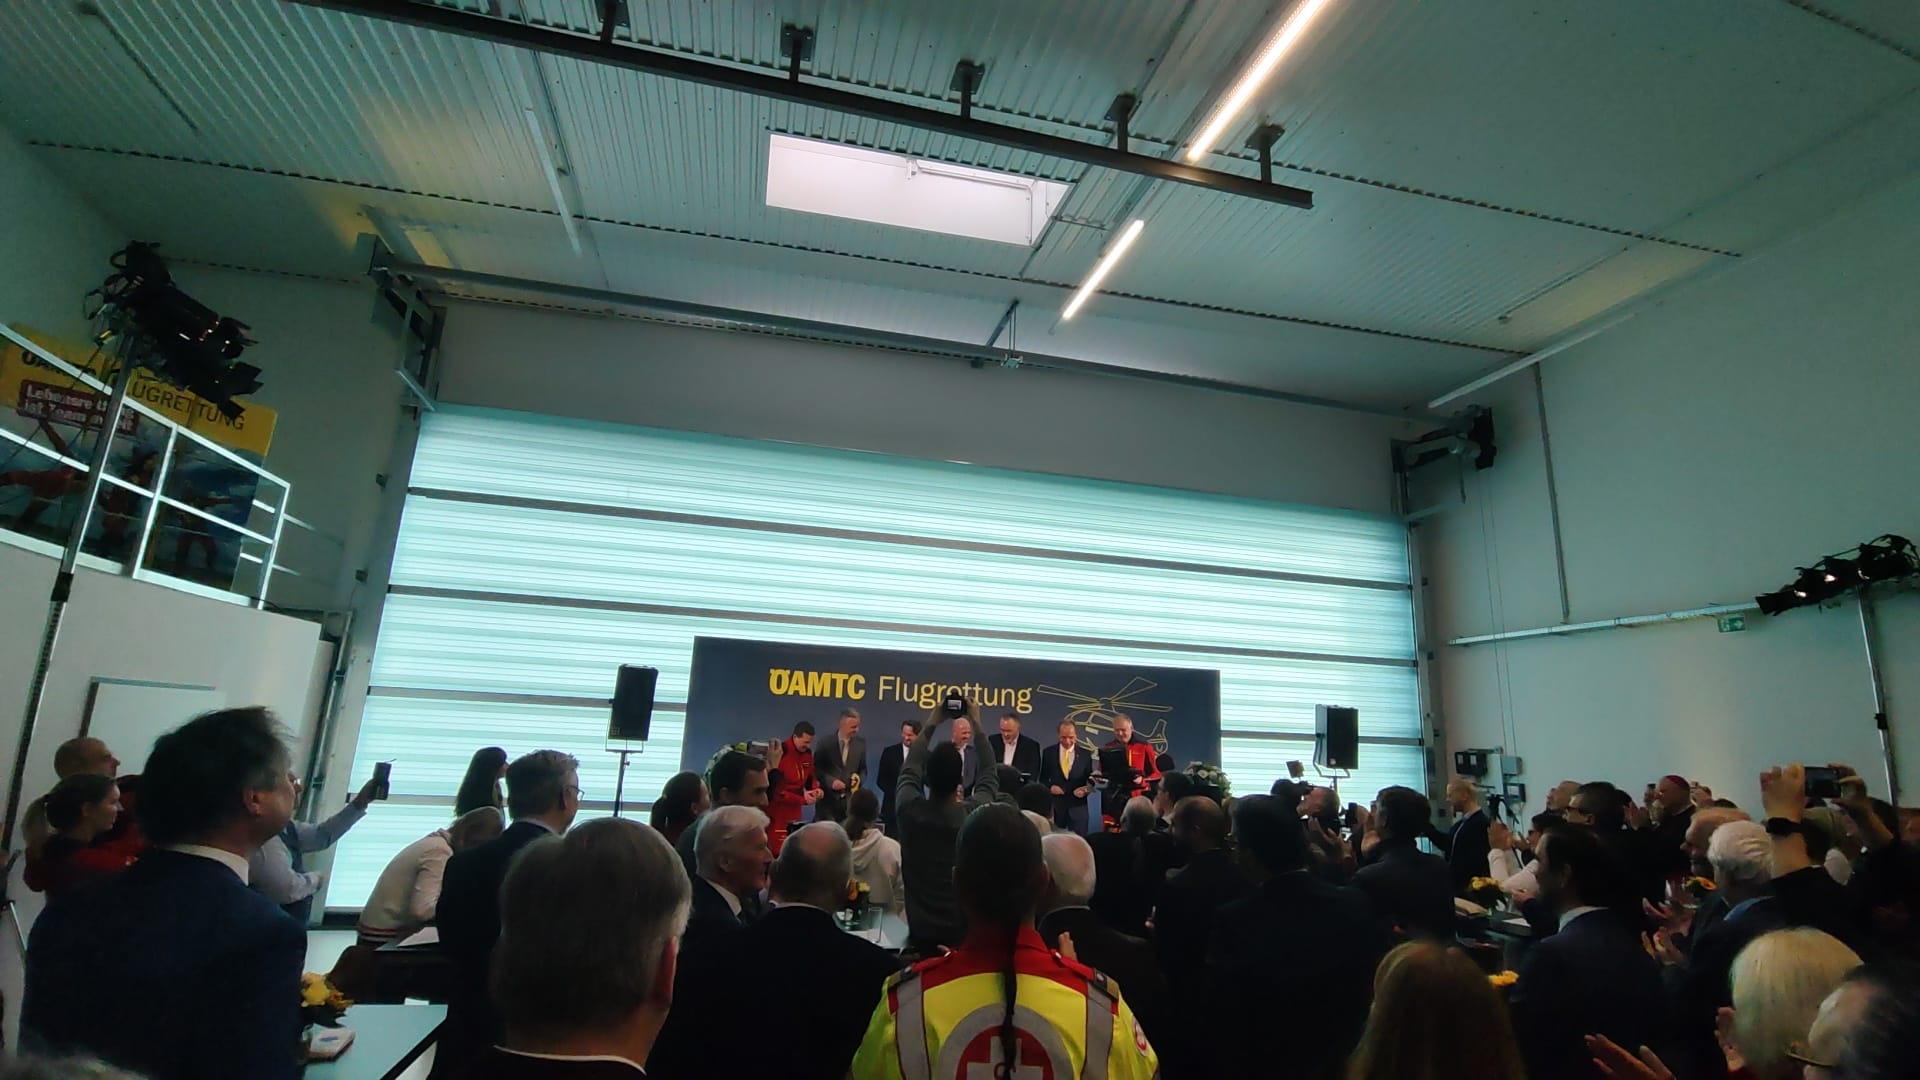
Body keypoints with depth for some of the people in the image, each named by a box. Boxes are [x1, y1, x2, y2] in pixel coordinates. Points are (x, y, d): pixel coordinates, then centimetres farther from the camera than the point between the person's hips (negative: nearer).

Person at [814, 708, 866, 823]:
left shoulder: (861, 743, 5)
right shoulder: (826, 743, -3)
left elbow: (863, 769, 13)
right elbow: (816, 768, -1)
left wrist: (859, 779, -8)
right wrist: (830, 781, -14)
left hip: (851, 800, 2)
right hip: (828, 799, -2)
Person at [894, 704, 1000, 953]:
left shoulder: (909, 809, -17)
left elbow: (910, 768, 4)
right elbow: (990, 774, 1)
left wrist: (931, 723, 9)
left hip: (920, 932, 1)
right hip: (966, 931, -1)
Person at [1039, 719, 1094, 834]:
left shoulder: (1085, 754, 2)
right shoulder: (1049, 753, 1)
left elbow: (1090, 779, 7)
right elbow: (1043, 779, 8)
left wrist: (1086, 790, -13)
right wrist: (1050, 787, -12)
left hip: (1078, 806, 0)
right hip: (1055, 805, 0)